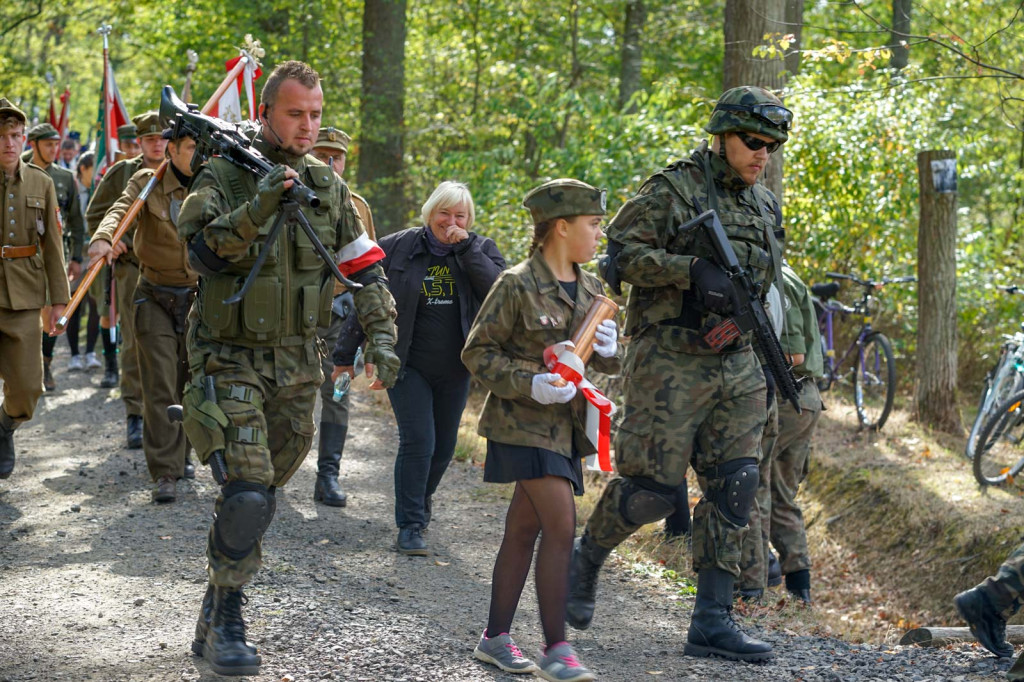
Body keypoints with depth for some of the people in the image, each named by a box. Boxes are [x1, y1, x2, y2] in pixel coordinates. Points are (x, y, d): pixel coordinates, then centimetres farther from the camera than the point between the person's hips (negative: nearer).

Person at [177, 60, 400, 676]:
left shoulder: (328, 186, 6)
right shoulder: (223, 177, -9)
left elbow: (367, 267, 12)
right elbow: (204, 250, -25)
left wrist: (382, 336, 0)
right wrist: (260, 205, -36)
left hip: (297, 365, 5)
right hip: (231, 362, -5)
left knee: (261, 499, 11)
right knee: (246, 494, -17)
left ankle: (215, 618, 27)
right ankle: (225, 625, -5)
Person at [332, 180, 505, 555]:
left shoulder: (481, 250, -1)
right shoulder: (396, 249, -5)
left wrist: (466, 248, -21)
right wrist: (346, 355, 2)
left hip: (454, 370, 3)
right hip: (408, 367, -3)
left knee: (444, 445, 13)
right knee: (417, 440, -13)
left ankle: (421, 498, 41)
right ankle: (410, 527, -6)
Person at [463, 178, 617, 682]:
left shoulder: (590, 290, 10)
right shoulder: (518, 286, -11)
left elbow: (608, 364, 17)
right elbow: (477, 352, -9)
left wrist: (609, 349, -7)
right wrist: (528, 384, -22)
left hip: (564, 425, 7)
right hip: (525, 421, -7)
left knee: (524, 529, 12)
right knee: (561, 526, -15)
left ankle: (495, 638, 19)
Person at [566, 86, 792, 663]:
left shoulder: (765, 205, 15)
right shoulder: (674, 190, -8)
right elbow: (622, 251, -14)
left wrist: (767, 364, 17)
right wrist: (693, 269, -24)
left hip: (736, 366, 7)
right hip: (671, 361, -7)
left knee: (735, 488, 0)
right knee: (653, 487, -6)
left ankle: (713, 621, 3)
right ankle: (587, 559, 21)